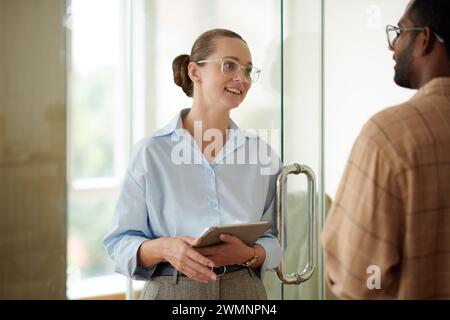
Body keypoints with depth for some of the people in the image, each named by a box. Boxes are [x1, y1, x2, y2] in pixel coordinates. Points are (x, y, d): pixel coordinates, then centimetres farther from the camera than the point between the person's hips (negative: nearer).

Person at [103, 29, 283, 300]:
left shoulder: (263, 154, 0)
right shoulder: (151, 152, -7)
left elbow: (276, 240, 4)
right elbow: (120, 243, -5)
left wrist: (248, 254, -16)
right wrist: (163, 249, -23)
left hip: (244, 289, 2)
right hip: (170, 291, -2)